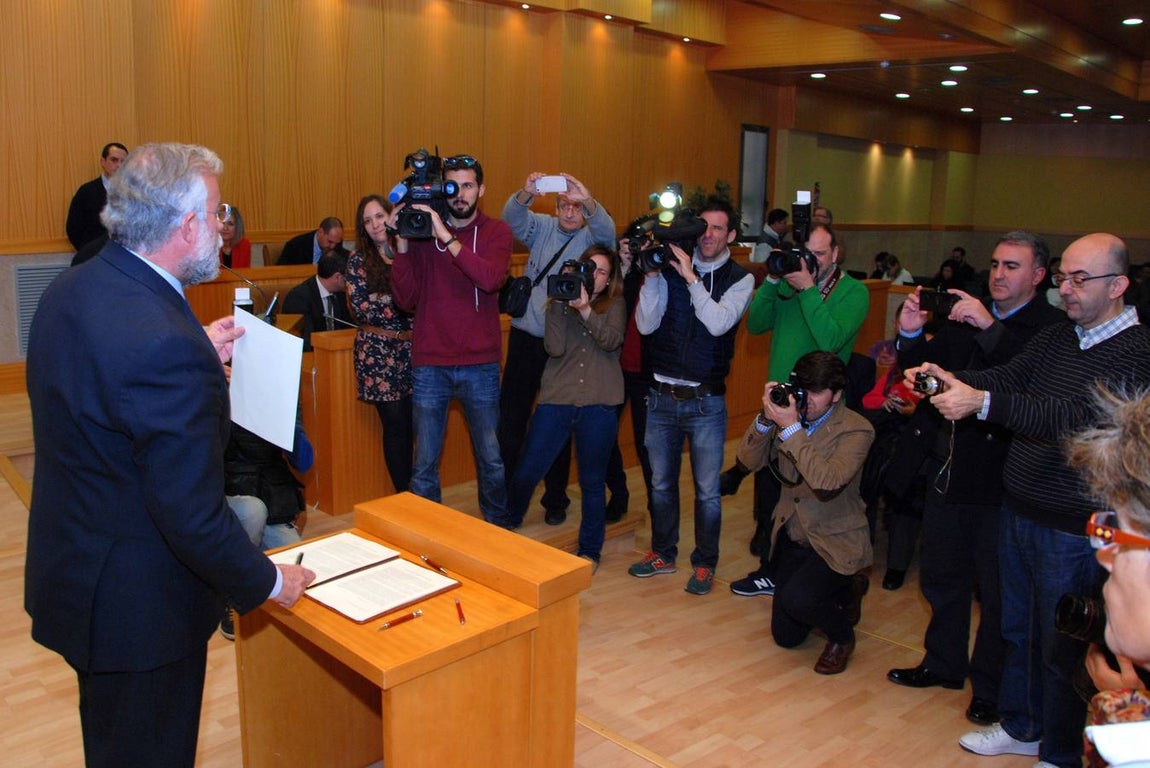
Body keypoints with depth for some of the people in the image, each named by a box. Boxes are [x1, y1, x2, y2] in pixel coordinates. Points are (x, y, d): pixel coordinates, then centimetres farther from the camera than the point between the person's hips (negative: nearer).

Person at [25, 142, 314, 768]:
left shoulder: (72, 289, -4)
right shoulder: (167, 344, -33)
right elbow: (193, 515, -28)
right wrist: (268, 582, -13)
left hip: (73, 567, 9)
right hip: (139, 603, -9)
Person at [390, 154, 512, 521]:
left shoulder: (495, 232, 3)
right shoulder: (421, 230, 3)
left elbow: (491, 278, -18)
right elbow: (405, 300, -3)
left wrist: (447, 238, -23)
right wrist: (402, 244, -12)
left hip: (481, 364, 0)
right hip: (429, 365, 0)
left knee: (492, 460, 11)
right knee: (424, 465, 5)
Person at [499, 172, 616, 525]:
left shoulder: (592, 237, 0)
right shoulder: (542, 228, 5)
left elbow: (606, 229, -22)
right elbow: (512, 217, -13)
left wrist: (587, 200, -42)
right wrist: (526, 194, -35)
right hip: (526, 337, 1)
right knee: (511, 417, 4)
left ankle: (555, 499, 25)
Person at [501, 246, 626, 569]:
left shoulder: (615, 304, 8)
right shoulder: (560, 302, 9)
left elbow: (612, 341, -11)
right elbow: (555, 348, -6)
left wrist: (584, 308, -21)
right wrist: (561, 302, -10)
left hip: (599, 405, -1)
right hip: (556, 399, 1)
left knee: (592, 481, 9)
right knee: (525, 473, 3)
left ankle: (589, 550, 25)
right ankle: (506, 529, 32)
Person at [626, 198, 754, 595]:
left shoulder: (740, 279, -2)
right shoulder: (670, 269, 0)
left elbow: (719, 323, -19)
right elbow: (645, 325, -7)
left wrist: (691, 277, -21)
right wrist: (652, 276, -17)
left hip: (706, 401, -2)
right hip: (661, 395, 2)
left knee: (707, 490, 7)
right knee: (661, 483, 16)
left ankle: (705, 562, 25)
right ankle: (663, 553, 34)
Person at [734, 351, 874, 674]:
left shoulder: (856, 430, -18)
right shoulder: (789, 413, -4)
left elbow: (827, 484, -33)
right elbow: (749, 461, -6)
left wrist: (792, 429, -34)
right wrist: (766, 420, -22)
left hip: (836, 542, -5)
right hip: (793, 536, 6)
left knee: (795, 599, -30)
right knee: (785, 636, 10)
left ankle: (842, 636, 4)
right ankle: (838, 594, 39)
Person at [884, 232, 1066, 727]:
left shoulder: (1053, 328, -10)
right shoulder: (962, 318, 9)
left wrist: (990, 328, -31)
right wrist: (911, 336, -9)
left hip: (997, 480, -6)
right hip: (945, 470, 6)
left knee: (997, 592, 8)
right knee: (942, 576, 20)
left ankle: (990, 688, 26)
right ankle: (944, 664, 39)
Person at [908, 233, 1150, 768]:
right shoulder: (1055, 338, 8)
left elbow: (1079, 418, -28)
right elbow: (1008, 377, 0)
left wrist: (982, 401, -36)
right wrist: (949, 379, -20)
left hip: (1072, 529, -7)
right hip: (1017, 512, 7)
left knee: (1060, 648, 8)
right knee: (1017, 630, 20)